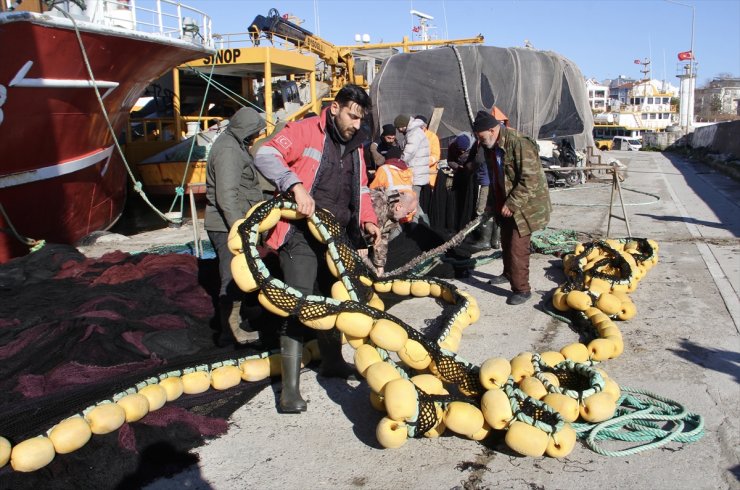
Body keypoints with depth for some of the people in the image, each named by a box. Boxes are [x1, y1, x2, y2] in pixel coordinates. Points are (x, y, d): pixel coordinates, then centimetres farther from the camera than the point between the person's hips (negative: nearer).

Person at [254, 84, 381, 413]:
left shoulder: (354, 146, 17)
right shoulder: (305, 131, -6)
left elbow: (361, 189, 24)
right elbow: (266, 155, -19)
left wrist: (367, 220, 7)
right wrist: (297, 185, -32)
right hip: (302, 235, -8)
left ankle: (332, 361, 40)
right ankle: (290, 386, -5)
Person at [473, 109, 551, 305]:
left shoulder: (519, 143, -25)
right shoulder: (491, 146, 4)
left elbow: (530, 180, -27)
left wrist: (511, 204, -25)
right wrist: (492, 202, 15)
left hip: (525, 205, -8)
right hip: (505, 204, 9)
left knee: (517, 247, -9)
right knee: (506, 242, 21)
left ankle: (522, 289, 1)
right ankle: (508, 274, 41)